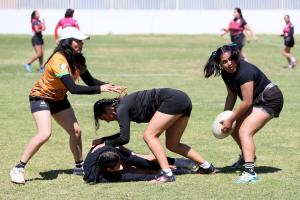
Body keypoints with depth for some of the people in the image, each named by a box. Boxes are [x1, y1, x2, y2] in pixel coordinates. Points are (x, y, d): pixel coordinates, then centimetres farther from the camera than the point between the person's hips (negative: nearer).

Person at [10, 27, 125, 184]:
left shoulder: (77, 60, -6)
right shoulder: (59, 60, -32)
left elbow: (90, 81, 1)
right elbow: (73, 89, -38)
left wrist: (109, 86, -15)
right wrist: (100, 89, -37)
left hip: (59, 99, 8)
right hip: (41, 98, -8)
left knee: (76, 131, 4)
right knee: (44, 134, -24)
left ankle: (79, 167, 23)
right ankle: (18, 169, -17)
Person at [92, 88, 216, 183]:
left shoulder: (121, 109, -8)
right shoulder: (125, 105, 19)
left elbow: (124, 138, -13)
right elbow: (124, 134, 34)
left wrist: (105, 144, 1)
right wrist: (102, 140, 30)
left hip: (172, 100, -10)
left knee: (149, 135, -10)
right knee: (172, 145, 13)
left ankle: (167, 175, -18)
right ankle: (208, 167, 17)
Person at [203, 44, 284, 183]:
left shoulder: (245, 72, -31)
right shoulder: (226, 73, -3)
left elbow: (247, 102, -28)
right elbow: (231, 95, 10)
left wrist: (230, 120, -18)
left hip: (270, 100, -10)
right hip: (256, 101, 10)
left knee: (245, 131, -25)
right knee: (235, 130, 17)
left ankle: (250, 172, -36)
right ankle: (247, 156, 45)